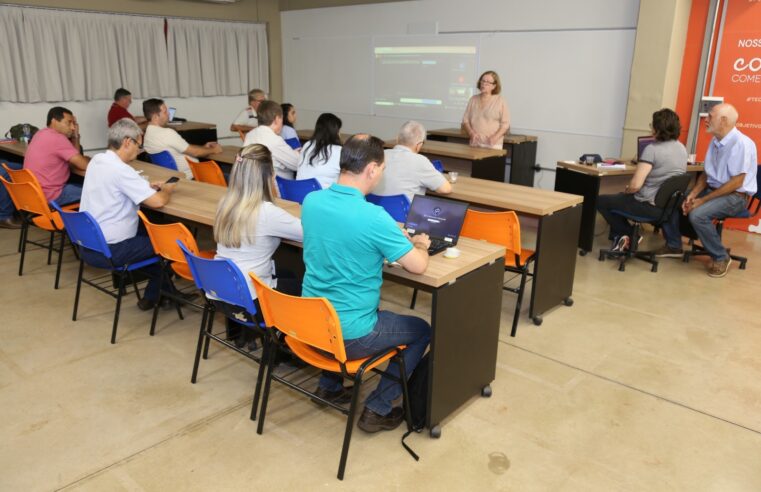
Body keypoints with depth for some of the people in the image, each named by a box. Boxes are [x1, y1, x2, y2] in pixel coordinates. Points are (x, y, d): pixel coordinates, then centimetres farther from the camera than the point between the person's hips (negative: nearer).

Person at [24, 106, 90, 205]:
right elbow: (84, 165, -19)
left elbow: (75, 158, 13)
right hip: (48, 197, -10)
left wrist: (75, 136, 3)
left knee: (80, 185, 23)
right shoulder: (57, 138, -19)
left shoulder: (43, 134, 11)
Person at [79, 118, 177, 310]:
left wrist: (147, 187, 12)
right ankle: (153, 297, 24)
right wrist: (168, 189, -2)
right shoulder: (120, 169, -22)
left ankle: (162, 288, 33)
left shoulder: (96, 161, 5)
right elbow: (158, 201, -24)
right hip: (109, 251, -9)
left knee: (147, 230, 26)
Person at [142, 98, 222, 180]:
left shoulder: (149, 132, 5)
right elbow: (194, 152, -18)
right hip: (189, 176, -9)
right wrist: (213, 150, -1)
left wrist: (204, 147, 10)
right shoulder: (167, 133, -26)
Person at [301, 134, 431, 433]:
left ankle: (330, 385, 36)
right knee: (421, 331, 17)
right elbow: (419, 266, -14)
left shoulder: (311, 201, -4)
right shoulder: (374, 217, -25)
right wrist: (420, 244, 9)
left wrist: (394, 236, 15)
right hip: (348, 335, -6)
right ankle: (377, 409, 17)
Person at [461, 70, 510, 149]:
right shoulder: (473, 99, 12)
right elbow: (465, 120, 11)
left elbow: (505, 124, -2)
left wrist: (496, 137, -18)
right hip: (474, 144, 3)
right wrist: (471, 132, -7)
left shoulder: (500, 101, 0)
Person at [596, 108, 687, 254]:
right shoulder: (682, 148, 5)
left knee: (600, 201, 9)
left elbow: (635, 185, -27)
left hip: (650, 206, -8)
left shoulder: (652, 149, -21)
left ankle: (625, 234, 9)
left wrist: (626, 190, -3)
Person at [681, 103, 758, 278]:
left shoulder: (741, 143, -21)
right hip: (713, 189, 8)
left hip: (735, 196, -8)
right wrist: (693, 194, -6)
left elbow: (736, 182, -23)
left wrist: (703, 200, -22)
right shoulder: (715, 141, 5)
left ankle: (721, 257, -10)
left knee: (697, 215, -31)